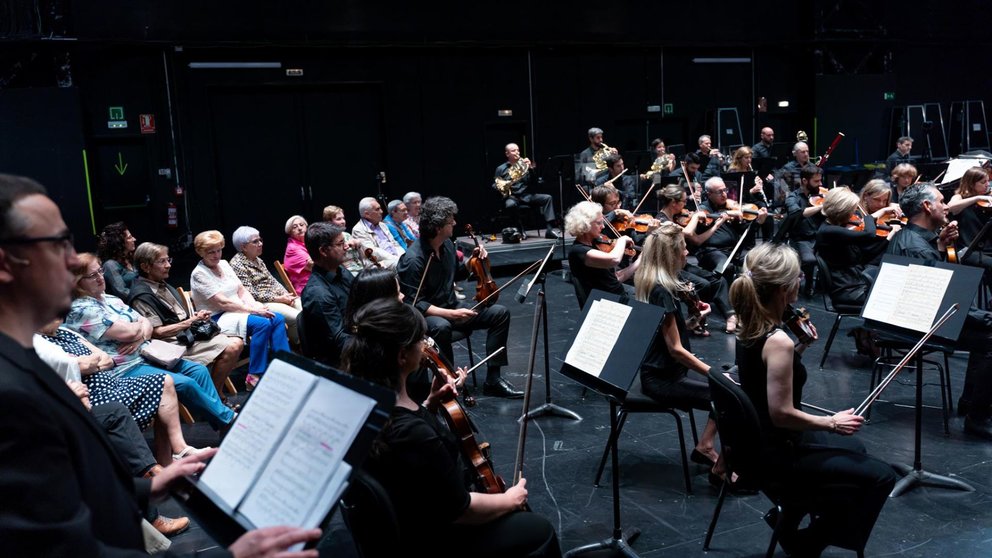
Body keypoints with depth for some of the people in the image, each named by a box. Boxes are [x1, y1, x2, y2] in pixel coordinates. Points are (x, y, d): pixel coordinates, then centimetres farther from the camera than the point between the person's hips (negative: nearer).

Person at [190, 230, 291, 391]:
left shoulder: (224, 264, 12)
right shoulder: (199, 274, -11)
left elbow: (242, 291, 10)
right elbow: (222, 302, -18)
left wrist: (255, 305, -9)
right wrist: (252, 310, -21)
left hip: (239, 310, 8)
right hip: (219, 318, -8)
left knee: (277, 318, -13)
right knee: (262, 323, -29)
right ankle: (254, 377, -25)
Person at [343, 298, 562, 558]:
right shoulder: (411, 435, -37)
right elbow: (460, 509, -24)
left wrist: (431, 402, -1)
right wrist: (510, 500, -7)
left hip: (410, 520, 8)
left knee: (520, 518, 26)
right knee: (539, 530, 11)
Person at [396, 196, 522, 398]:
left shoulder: (447, 244, 2)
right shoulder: (413, 259, -23)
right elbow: (415, 303, -24)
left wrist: (473, 259, 3)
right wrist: (451, 314, -31)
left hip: (451, 309, 8)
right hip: (426, 316, -8)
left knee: (500, 313, -7)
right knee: (441, 326, -42)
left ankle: (493, 379, -5)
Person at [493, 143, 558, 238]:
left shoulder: (523, 164, 16)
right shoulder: (501, 169, 10)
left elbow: (533, 183, 8)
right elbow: (495, 186, 8)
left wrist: (531, 168, -7)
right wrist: (503, 186, -14)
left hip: (526, 196, 3)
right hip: (512, 197, -3)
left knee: (547, 198, -18)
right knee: (510, 205, -39)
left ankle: (549, 229, -25)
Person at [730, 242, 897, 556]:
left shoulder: (750, 325, -2)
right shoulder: (778, 341, -29)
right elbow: (782, 414, -28)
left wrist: (800, 348, -1)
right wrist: (832, 423, -15)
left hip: (761, 438, 9)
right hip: (775, 452, -9)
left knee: (855, 450, 28)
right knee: (881, 476, 2)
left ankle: (789, 516, 33)